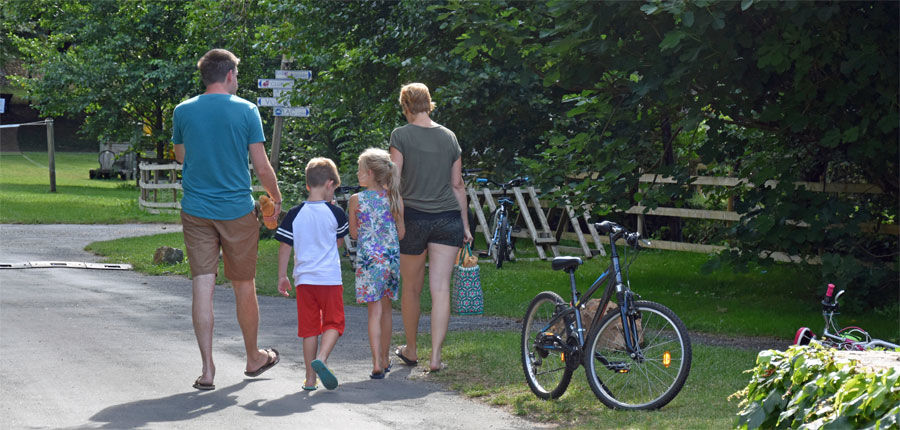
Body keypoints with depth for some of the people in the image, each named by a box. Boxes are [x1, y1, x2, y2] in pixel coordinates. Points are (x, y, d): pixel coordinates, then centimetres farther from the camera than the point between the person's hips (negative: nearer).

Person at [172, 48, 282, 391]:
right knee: (244, 287, 12)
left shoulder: (183, 111, 1)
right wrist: (276, 198, 11)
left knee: (202, 287, 1)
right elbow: (261, 166, -5)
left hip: (196, 211, 2)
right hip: (238, 212, -2)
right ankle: (253, 358, 28)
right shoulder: (246, 111, -6)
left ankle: (207, 368, -4)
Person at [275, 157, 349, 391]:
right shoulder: (335, 212, -4)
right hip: (330, 278, -2)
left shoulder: (295, 214, 0)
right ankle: (321, 359, -19)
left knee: (309, 327, 8)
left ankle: (310, 378, 9)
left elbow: (285, 246, 2)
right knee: (333, 323, 7)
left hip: (304, 279, 2)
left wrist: (282, 275, 11)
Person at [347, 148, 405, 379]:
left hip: (368, 257, -2)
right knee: (386, 308, 16)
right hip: (391, 256, 2)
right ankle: (385, 359, 26)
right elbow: (401, 233, 4)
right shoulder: (394, 199, 1)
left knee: (375, 310, -3)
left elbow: (354, 233, 4)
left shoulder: (356, 200, -4)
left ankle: (377, 364, -12)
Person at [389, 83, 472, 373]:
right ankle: (435, 357, -9)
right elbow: (457, 184, 12)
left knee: (411, 289, 13)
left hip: (413, 217, -2)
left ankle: (411, 351, 27)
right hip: (448, 218, 2)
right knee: (441, 289, -2)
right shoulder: (449, 137, 8)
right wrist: (465, 225, 17)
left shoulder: (401, 135, -3)